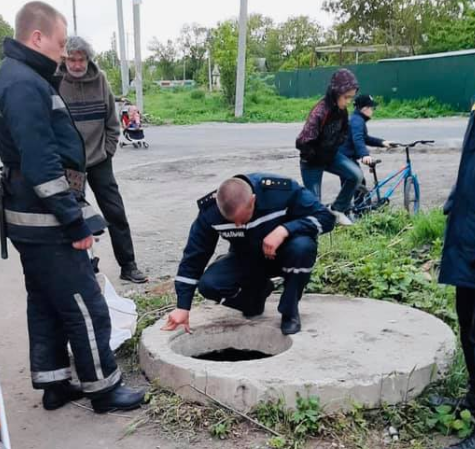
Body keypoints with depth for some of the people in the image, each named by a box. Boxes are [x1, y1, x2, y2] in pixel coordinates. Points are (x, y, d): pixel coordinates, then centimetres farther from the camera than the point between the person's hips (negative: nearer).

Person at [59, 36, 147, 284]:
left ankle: (128, 266, 14)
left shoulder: (100, 80, -1)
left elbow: (112, 121, 7)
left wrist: (108, 151, 2)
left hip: (99, 161, 2)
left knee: (116, 213, 4)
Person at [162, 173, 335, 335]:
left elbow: (325, 217, -23)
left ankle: (290, 312, -12)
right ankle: (257, 290, 9)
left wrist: (284, 230, -39)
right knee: (208, 285, -23)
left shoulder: (282, 190, -31)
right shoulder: (210, 210, -23)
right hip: (246, 259, 2)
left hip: (284, 255, -2)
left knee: (302, 247, -37)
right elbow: (194, 256, -12)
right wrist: (183, 307, -12)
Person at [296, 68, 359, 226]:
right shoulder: (320, 112, -31)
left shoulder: (341, 110, -7)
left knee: (356, 176, -11)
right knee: (314, 202, -4)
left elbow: (343, 131, 15)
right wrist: (317, 156, -18)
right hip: (312, 162, -6)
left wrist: (335, 146, -1)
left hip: (331, 155, 7)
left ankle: (337, 209, 7)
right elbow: (302, 143, -34)